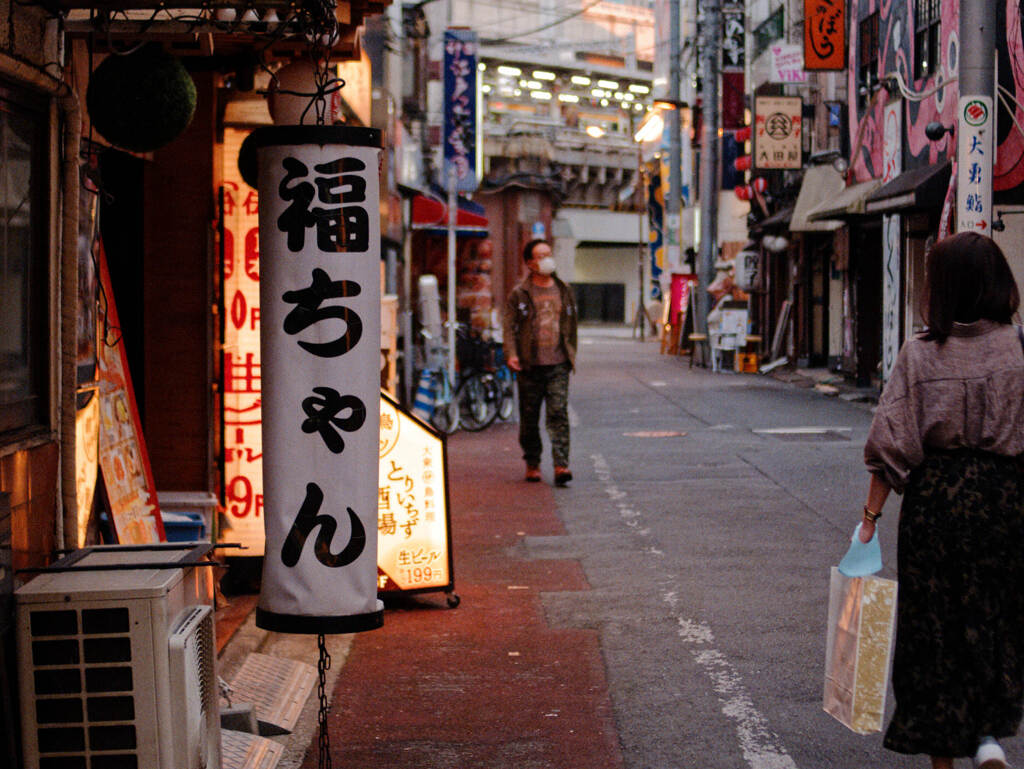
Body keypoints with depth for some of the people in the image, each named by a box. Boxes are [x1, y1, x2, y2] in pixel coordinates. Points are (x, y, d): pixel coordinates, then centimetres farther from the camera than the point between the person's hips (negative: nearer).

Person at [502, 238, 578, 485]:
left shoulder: (564, 292, 12)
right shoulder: (519, 294, 2)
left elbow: (572, 326, 19)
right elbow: (509, 326, 0)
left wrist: (571, 355, 16)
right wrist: (511, 353, -14)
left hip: (558, 365, 1)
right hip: (529, 365, -1)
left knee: (558, 413, -10)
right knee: (529, 417, 6)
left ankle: (561, 465, -14)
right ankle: (532, 463, 20)